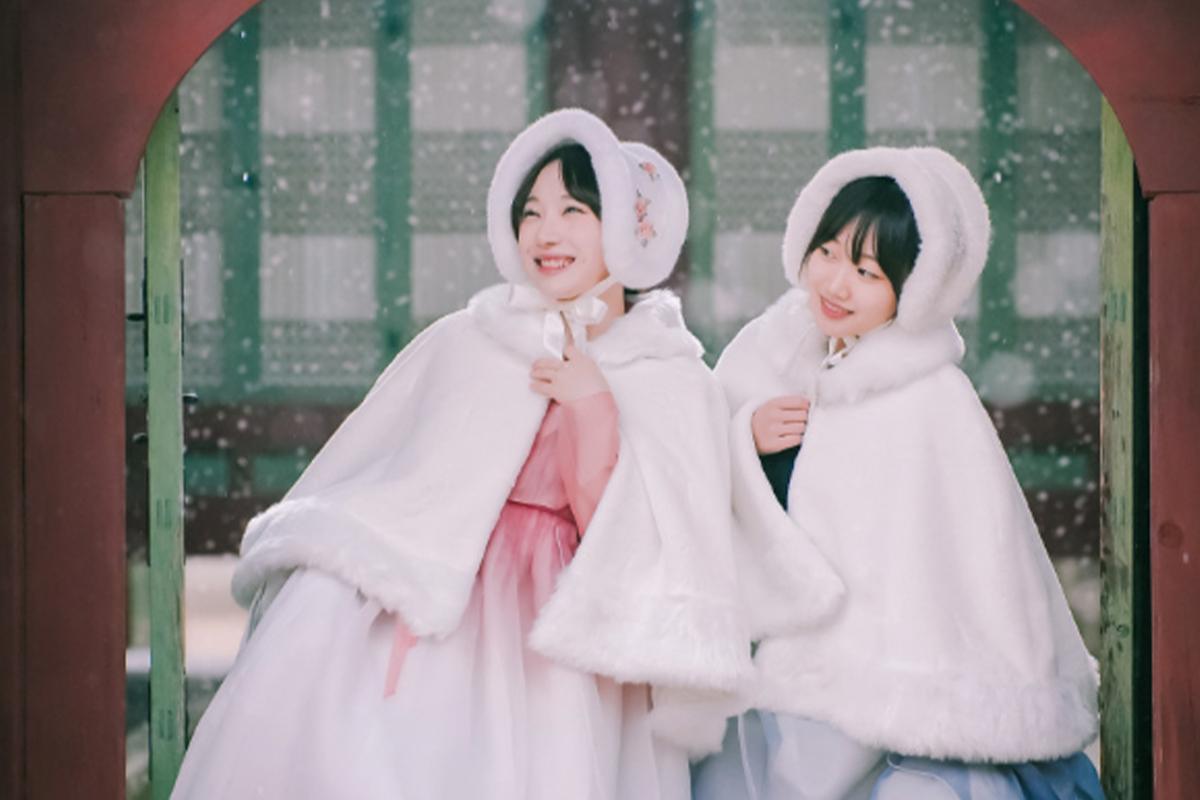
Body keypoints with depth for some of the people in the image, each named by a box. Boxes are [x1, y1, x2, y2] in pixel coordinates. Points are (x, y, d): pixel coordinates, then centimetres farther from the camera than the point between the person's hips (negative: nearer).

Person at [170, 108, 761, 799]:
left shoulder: (677, 387, 6)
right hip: (416, 603, 2)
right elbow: (361, 473, 15)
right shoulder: (465, 340, 12)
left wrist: (594, 409, -9)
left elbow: (631, 549, -2)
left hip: (545, 632, -2)